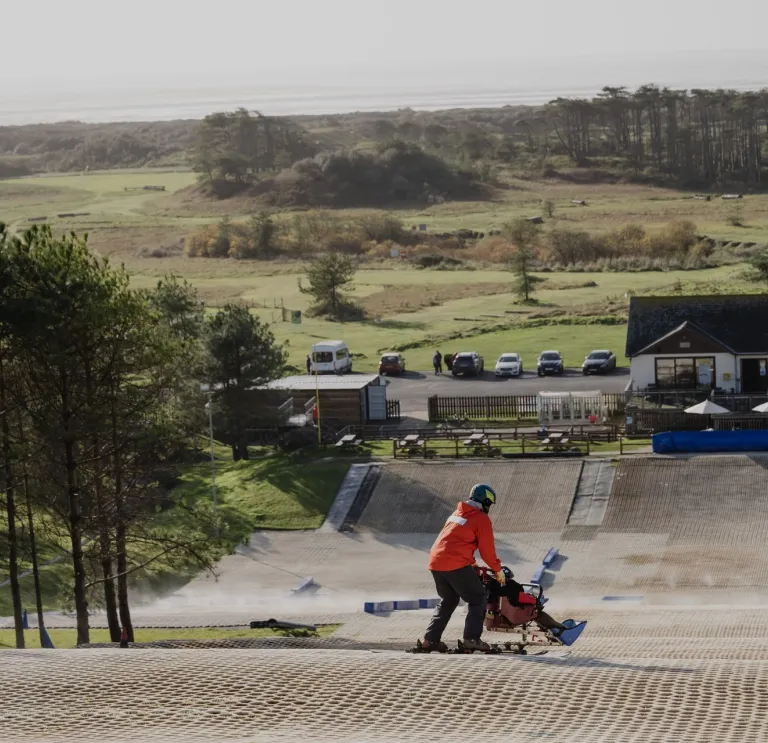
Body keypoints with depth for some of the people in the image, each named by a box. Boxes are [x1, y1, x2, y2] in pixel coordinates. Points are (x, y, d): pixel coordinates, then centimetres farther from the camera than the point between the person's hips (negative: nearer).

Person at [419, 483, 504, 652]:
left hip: (436, 562, 8)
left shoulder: (456, 514, 24)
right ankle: (472, 638, -7)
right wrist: (498, 570, 12)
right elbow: (487, 550, -1)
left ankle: (431, 639, 16)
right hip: (456, 564, -8)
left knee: (448, 600, 22)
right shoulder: (482, 519, 0)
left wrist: (471, 563, 41)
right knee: (477, 598, 4)